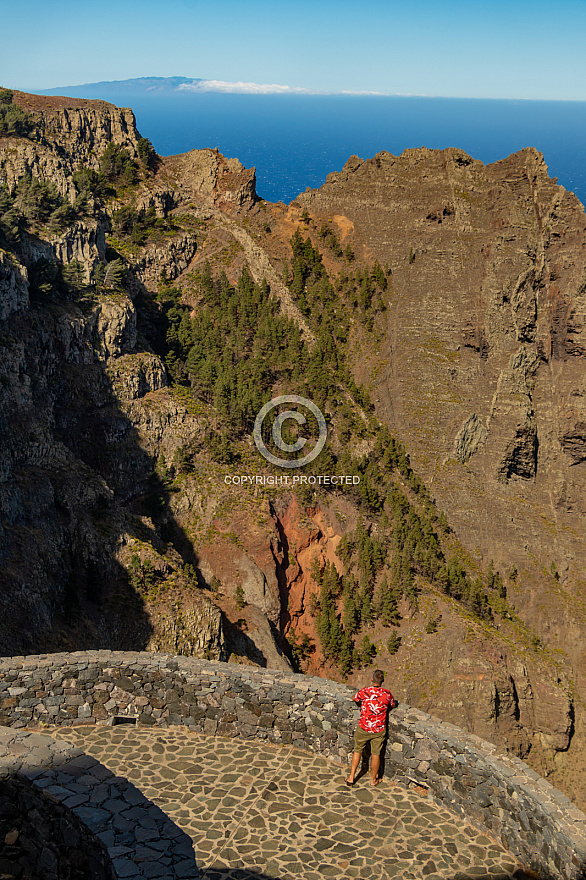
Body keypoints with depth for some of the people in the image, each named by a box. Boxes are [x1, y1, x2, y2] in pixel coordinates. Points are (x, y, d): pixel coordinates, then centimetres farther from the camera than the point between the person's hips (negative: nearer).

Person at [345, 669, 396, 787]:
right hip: (379, 730, 1)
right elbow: (393, 705, 9)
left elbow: (354, 698, 5)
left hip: (363, 728, 0)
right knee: (375, 754, 15)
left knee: (357, 751, 17)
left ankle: (351, 778, 23)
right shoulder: (387, 694, -12)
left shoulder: (364, 692, -16)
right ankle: (373, 780, 30)